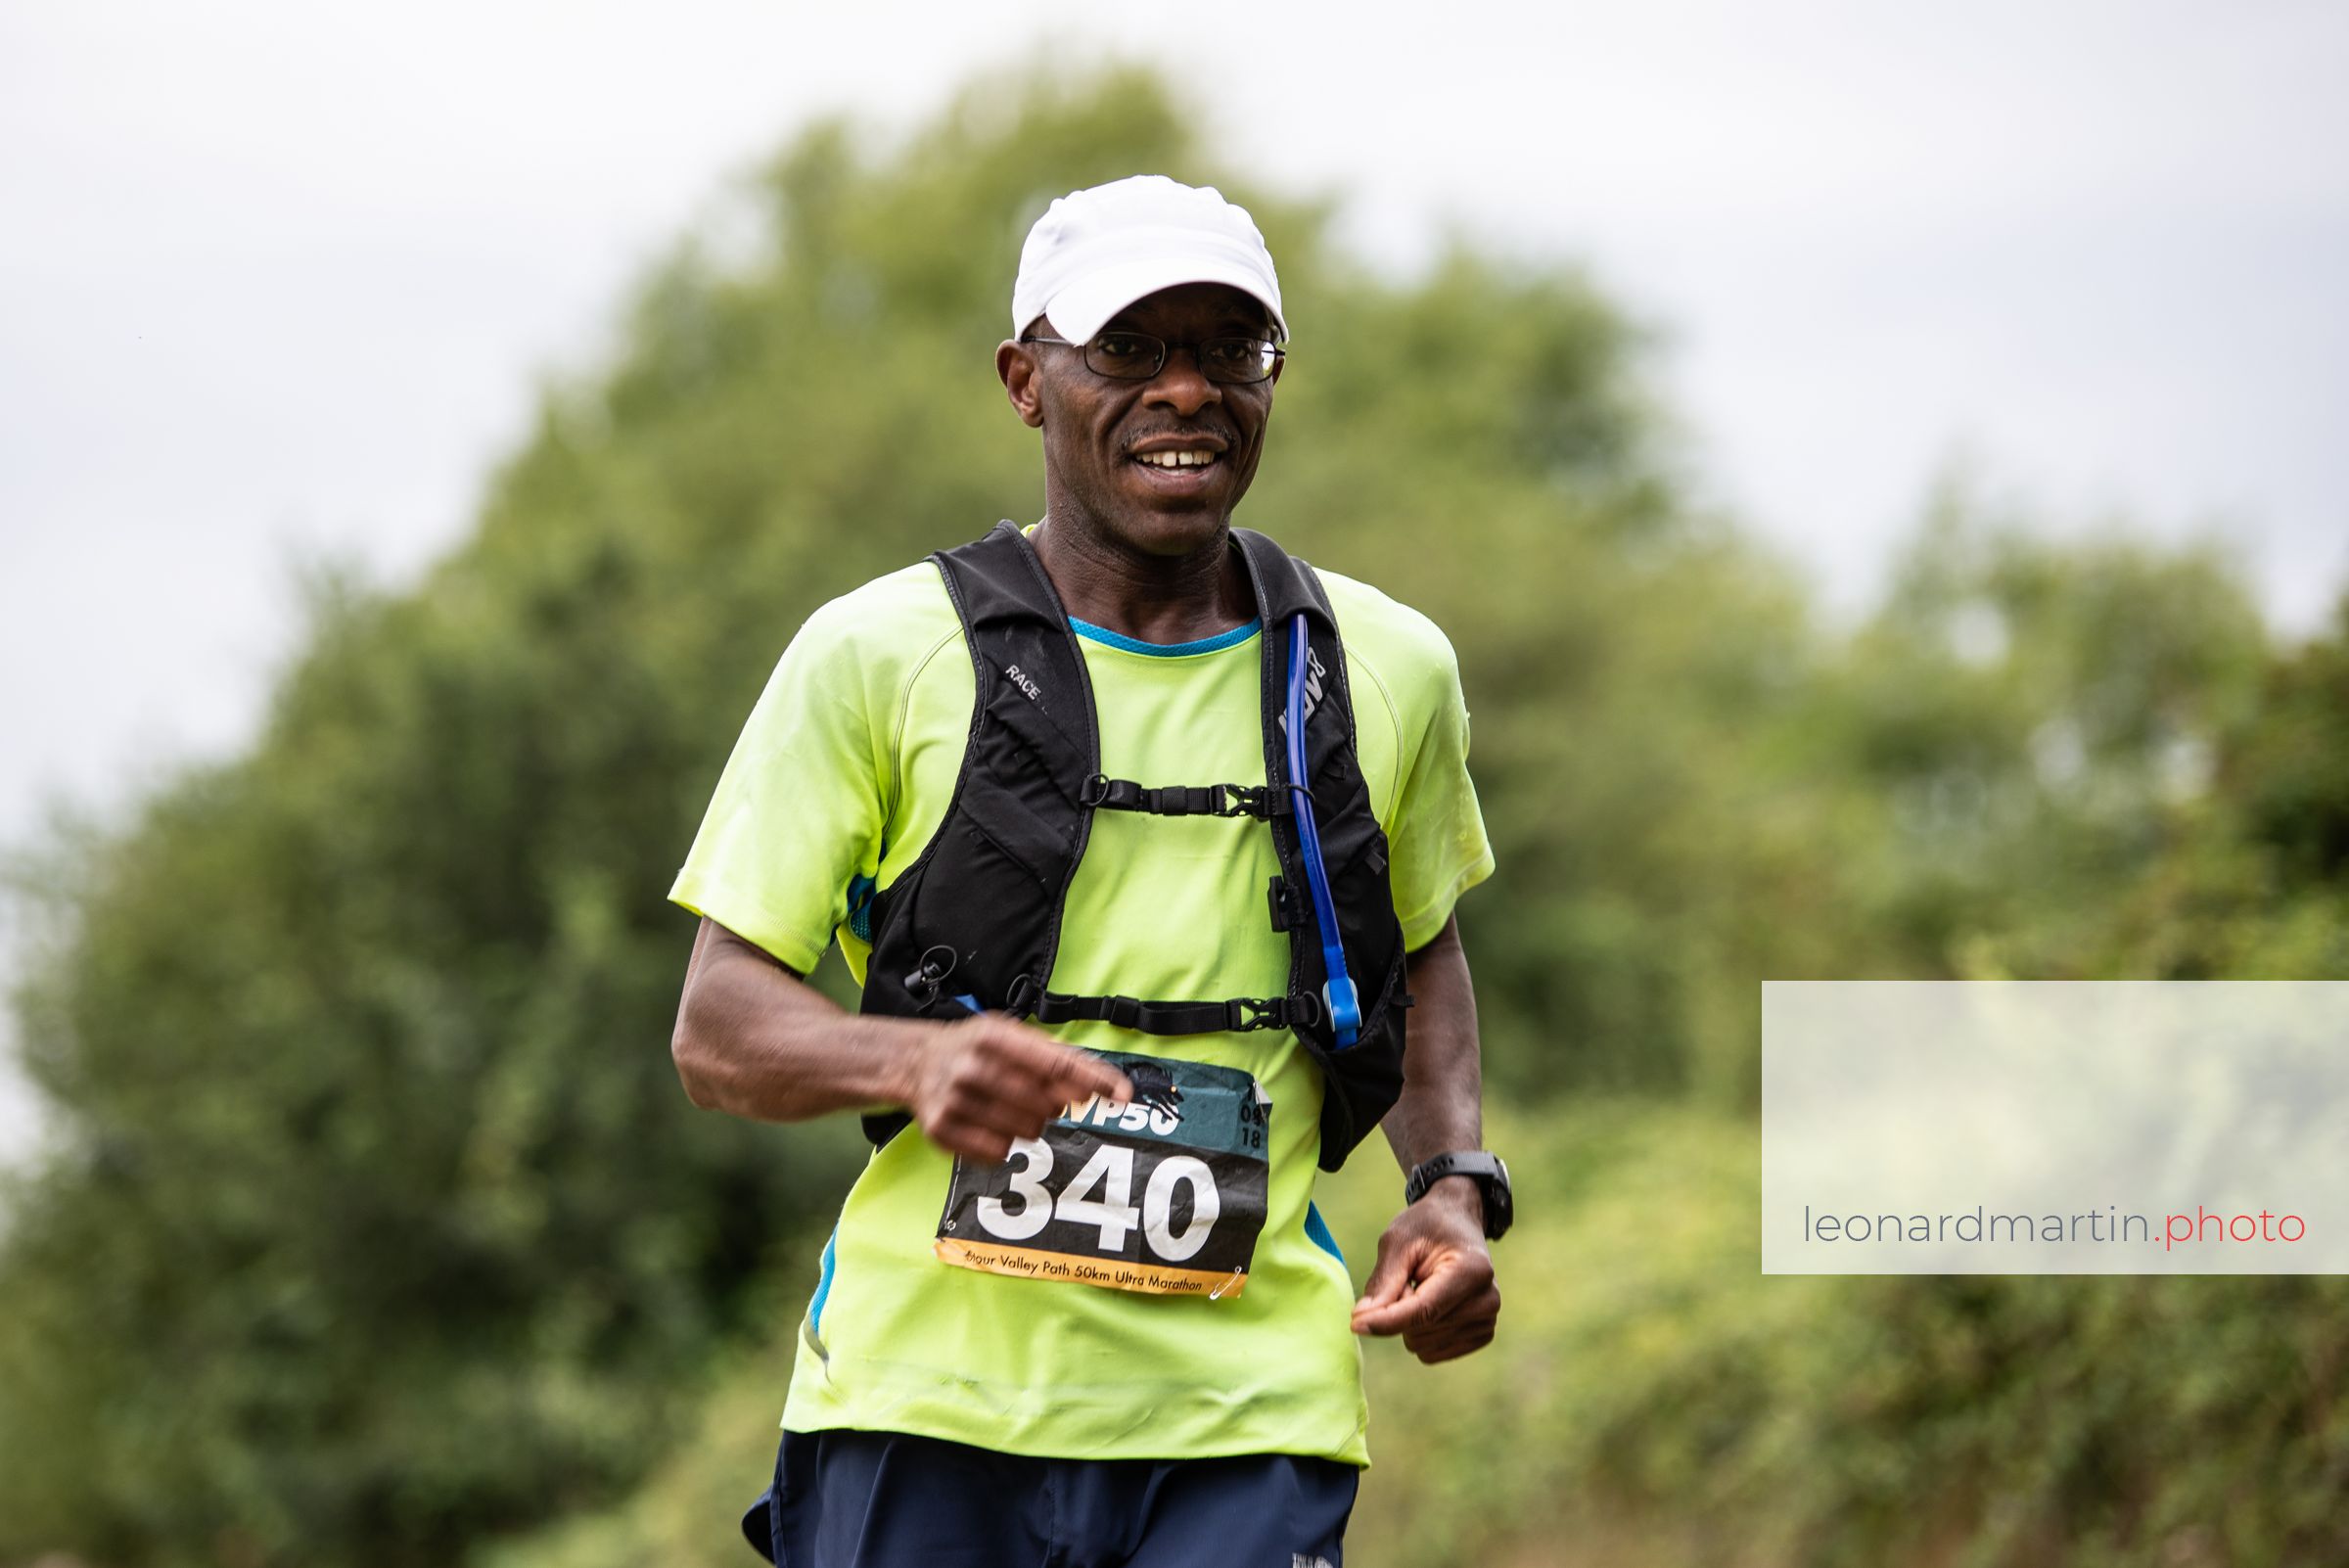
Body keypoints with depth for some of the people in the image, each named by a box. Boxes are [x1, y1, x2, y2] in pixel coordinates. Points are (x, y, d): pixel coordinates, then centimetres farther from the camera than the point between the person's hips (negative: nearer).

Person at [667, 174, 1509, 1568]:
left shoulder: (1385, 671, 11)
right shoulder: (876, 656, 0)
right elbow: (718, 1030, 0)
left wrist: (1457, 1185, 9)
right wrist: (918, 1058, -21)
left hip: (1246, 1427, 2)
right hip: (928, 1398, -1)